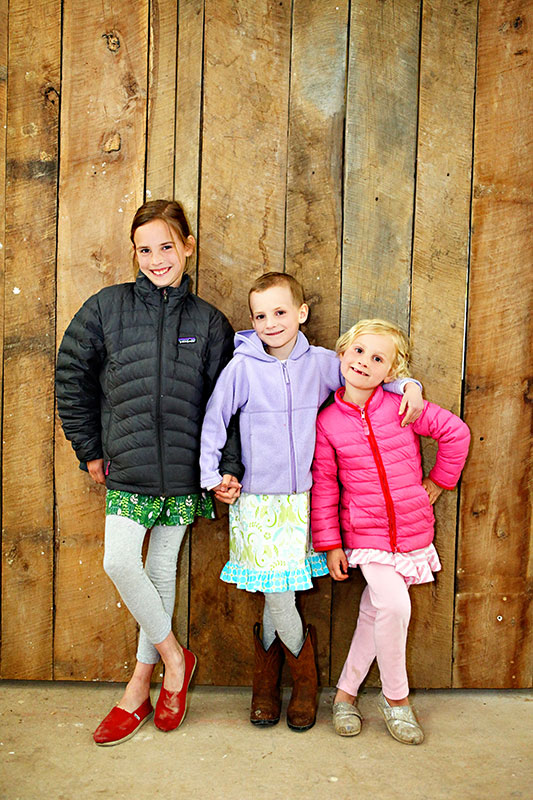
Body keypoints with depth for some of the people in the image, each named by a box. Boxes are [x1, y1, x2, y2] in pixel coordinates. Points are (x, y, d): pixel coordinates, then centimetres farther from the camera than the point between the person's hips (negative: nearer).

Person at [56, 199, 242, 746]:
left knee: (162, 569, 9)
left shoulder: (209, 322, 2)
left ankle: (140, 684, 28)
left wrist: (229, 470, -4)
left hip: (183, 469, 0)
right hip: (126, 466, 0)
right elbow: (72, 379, 6)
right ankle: (173, 656, 15)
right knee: (119, 562, -10)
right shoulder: (106, 307, 1)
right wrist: (89, 449, 5)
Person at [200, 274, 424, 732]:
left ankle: (266, 675, 33)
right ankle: (304, 673, 29)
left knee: (280, 592, 7)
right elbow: (214, 420, 1)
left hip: (299, 499, 2)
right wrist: (211, 475, -3)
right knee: (277, 595, 0)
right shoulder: (242, 367, -7)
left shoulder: (321, 363, 0)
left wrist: (408, 384, -1)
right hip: (257, 500, -2)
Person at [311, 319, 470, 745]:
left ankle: (346, 691, 32)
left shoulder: (401, 407, -6)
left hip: (412, 529, 2)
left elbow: (456, 431, 3)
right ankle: (396, 697, 7)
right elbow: (323, 485, 0)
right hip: (364, 533, -2)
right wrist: (329, 542, -1)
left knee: (374, 614, 10)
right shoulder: (327, 422, -5)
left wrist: (440, 480, 6)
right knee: (393, 605, -19)